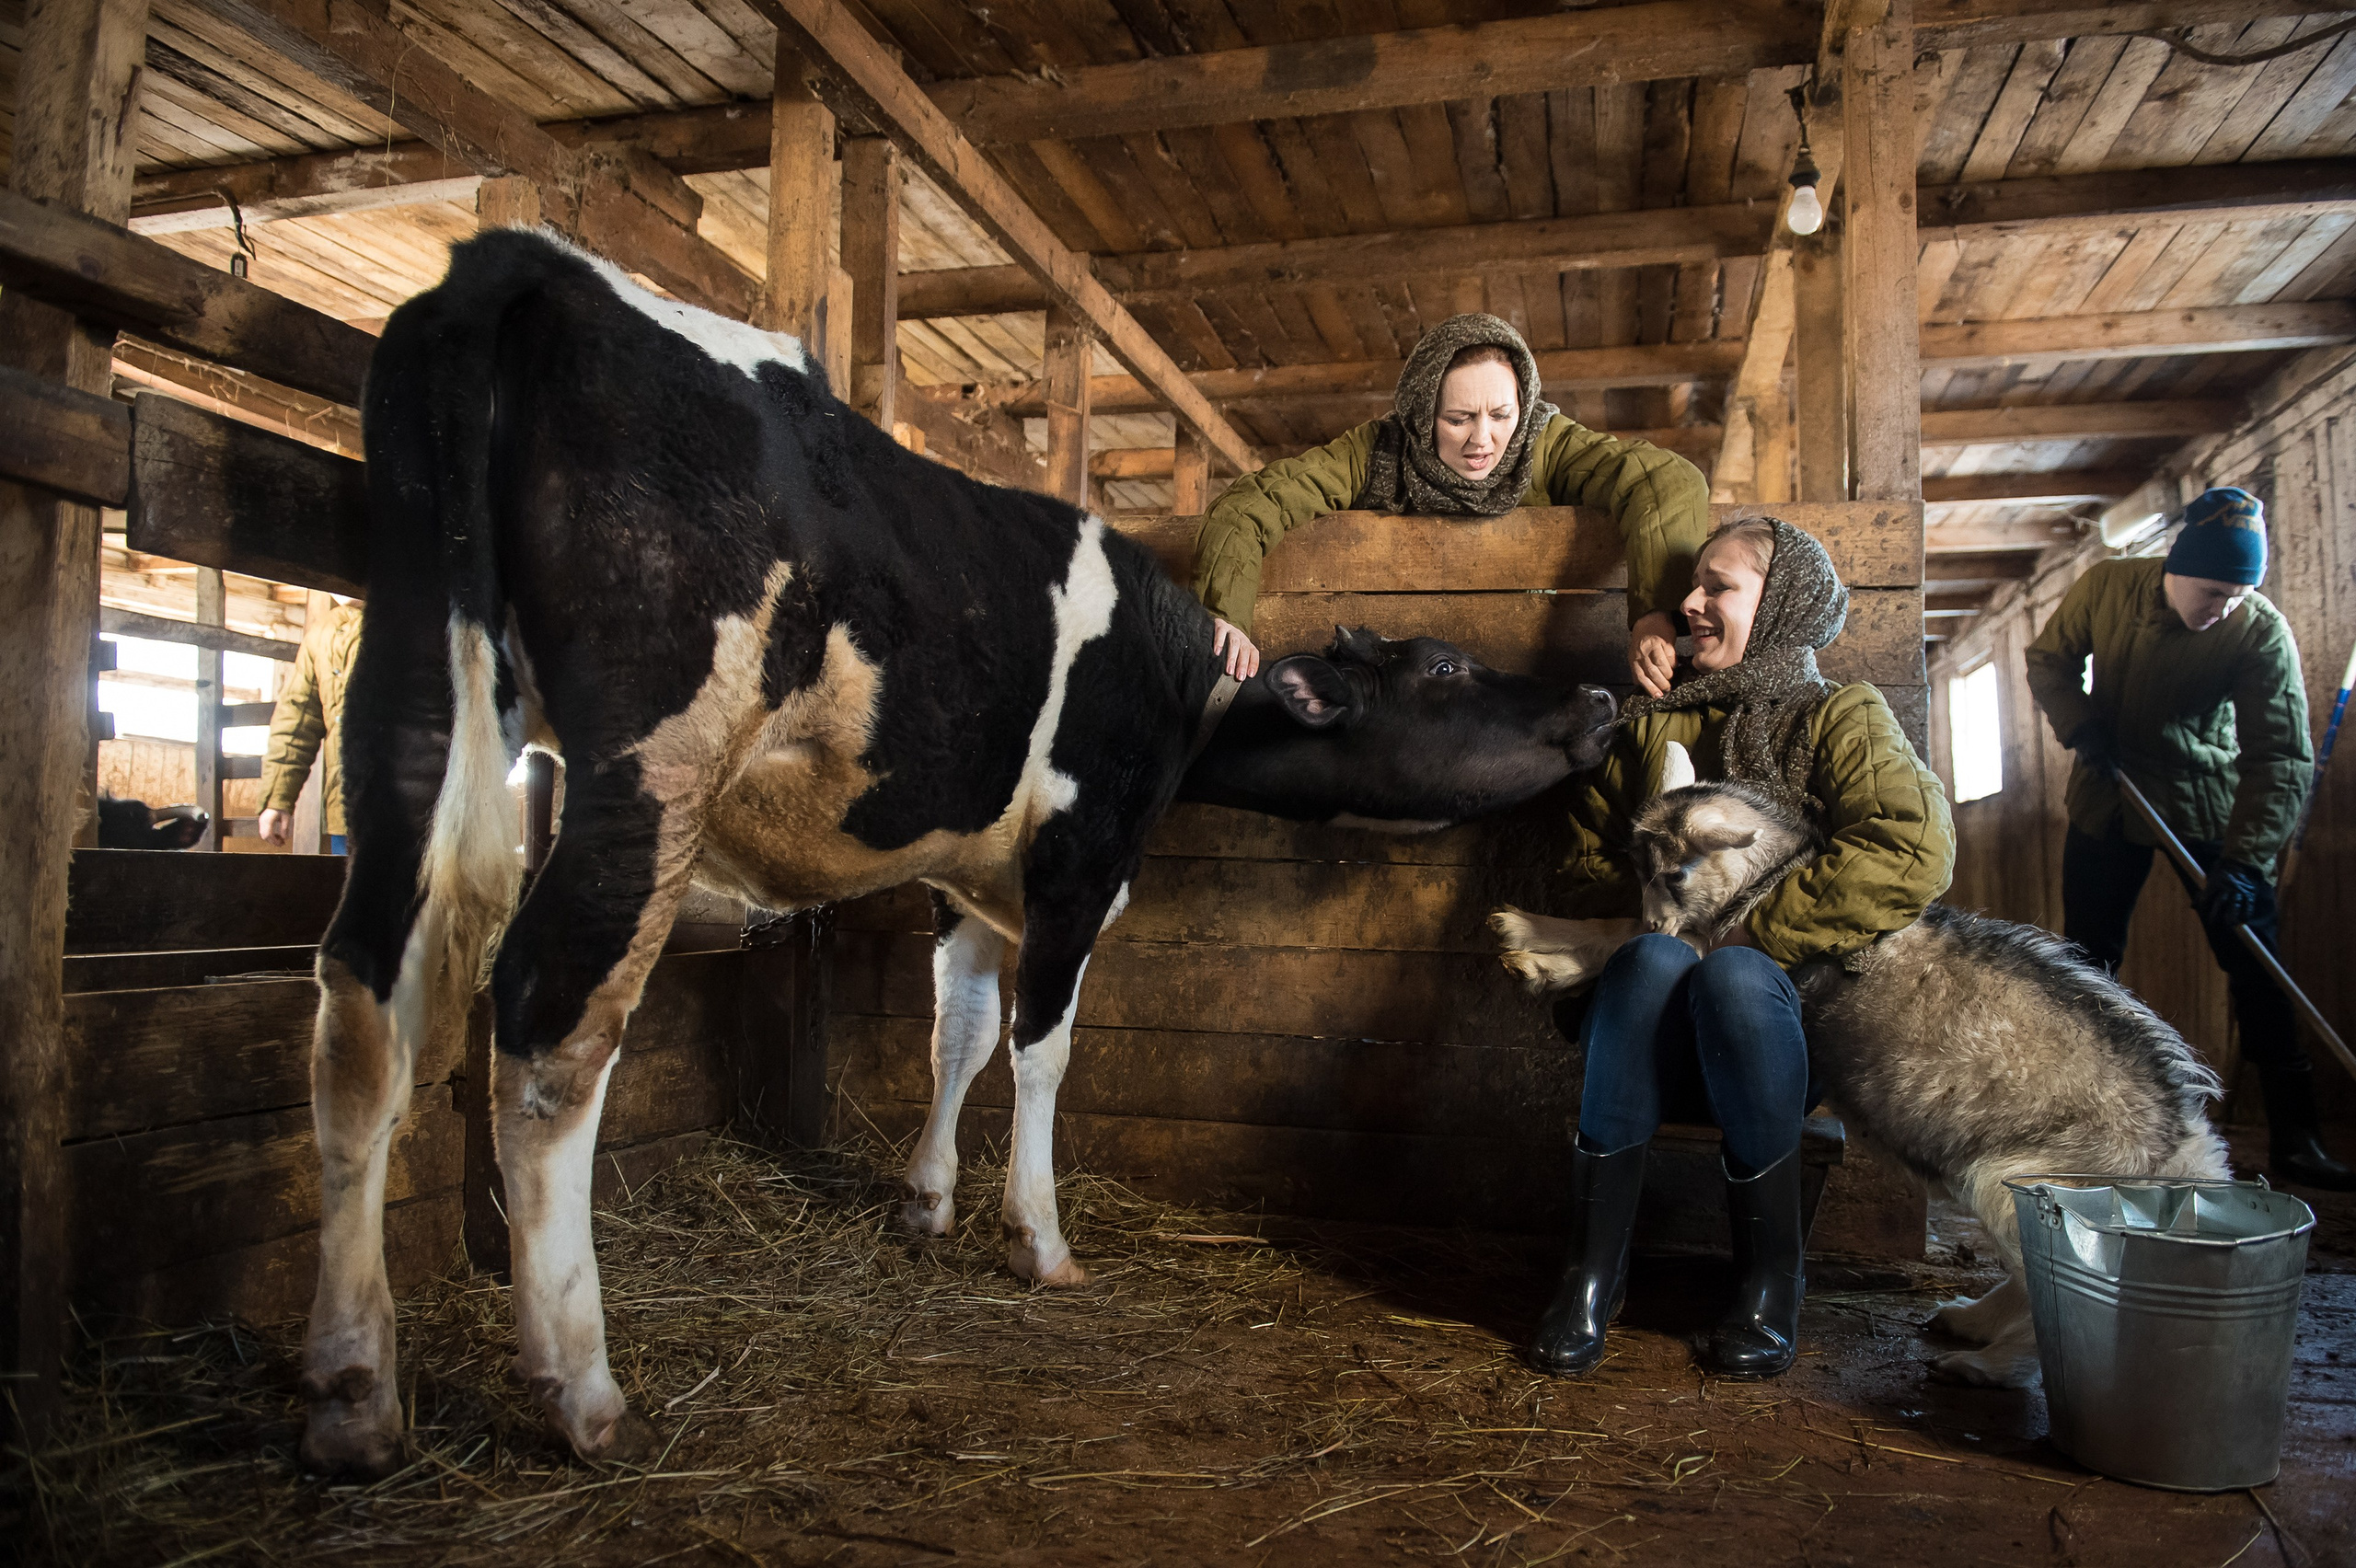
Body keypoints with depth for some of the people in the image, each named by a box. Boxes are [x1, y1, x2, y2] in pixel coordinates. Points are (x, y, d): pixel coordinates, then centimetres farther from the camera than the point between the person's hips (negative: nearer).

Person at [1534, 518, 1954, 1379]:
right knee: (1653, 959, -32)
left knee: (1731, 977, -35)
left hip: (1789, 1005, -2)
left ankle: (1770, 1274, -17)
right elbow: (1590, 855, 16)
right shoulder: (1651, 725, 17)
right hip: (1651, 1025, 2)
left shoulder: (1843, 719, 4)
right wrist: (1656, 925, -6)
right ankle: (1593, 1266, -24)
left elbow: (1912, 853, -15)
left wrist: (1747, 934, -18)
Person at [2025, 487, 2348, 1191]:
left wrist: (2245, 860, -32)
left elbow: (2283, 757, -23)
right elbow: (2048, 661, 3)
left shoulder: (2262, 631, -20)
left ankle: (2293, 1137, 2)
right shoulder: (2106, 586, -12)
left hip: (2208, 808, -2)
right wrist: (2081, 726, -15)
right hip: (2106, 802, 2)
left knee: (2254, 960, -5)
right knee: (2086, 957, 7)